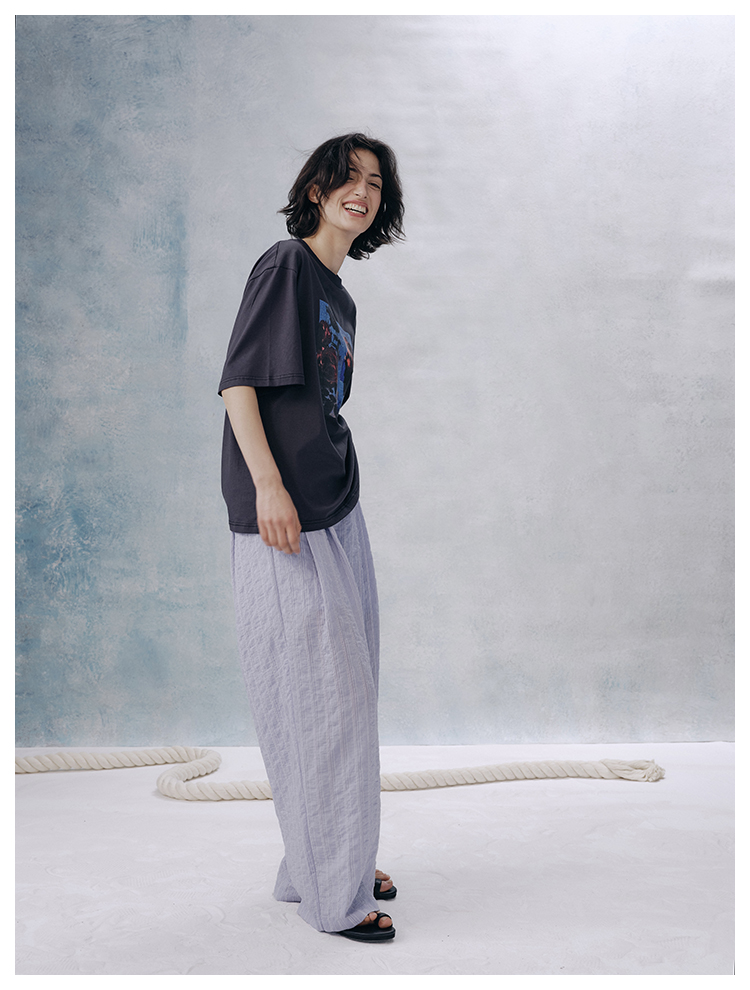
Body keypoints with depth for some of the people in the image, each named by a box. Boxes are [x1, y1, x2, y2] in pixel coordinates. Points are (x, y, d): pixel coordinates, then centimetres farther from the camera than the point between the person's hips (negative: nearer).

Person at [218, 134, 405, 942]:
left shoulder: (339, 297, 19)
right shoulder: (285, 265, -6)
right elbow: (237, 381, -14)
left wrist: (337, 490, 18)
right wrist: (268, 485, -22)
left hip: (338, 516, 9)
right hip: (286, 520, -9)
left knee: (347, 691, 14)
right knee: (318, 696, -4)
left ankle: (339, 859, 30)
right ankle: (333, 894, 9)